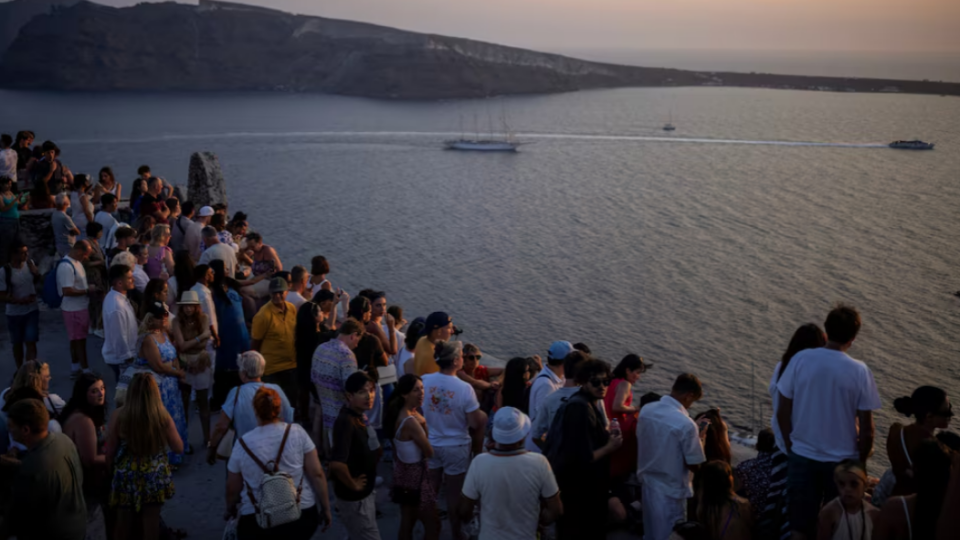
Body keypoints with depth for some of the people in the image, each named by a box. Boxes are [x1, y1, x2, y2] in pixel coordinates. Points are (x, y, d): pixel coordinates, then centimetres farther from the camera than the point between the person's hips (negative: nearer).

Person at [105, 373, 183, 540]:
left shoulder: (118, 416, -17)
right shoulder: (163, 416, -15)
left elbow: (110, 452, -7)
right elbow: (178, 448, -4)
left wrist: (111, 473, 10)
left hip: (126, 478, 0)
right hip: (154, 478, 0)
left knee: (123, 523, 18)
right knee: (151, 522, 16)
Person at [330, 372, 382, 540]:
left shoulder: (360, 415, 0)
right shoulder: (346, 421, -28)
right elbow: (337, 463, -39)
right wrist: (352, 484, -23)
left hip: (366, 491, 9)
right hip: (354, 496, -9)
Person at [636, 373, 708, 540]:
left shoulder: (646, 410, -5)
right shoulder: (686, 424, -25)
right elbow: (694, 465, -17)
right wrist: (700, 439, -1)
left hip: (647, 482, 7)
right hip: (671, 491, -7)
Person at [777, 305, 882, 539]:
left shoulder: (800, 360, -10)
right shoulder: (859, 371, -13)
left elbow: (783, 413, -5)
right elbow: (866, 429, -9)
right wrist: (861, 460, 8)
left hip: (802, 457, 1)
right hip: (843, 460, -1)